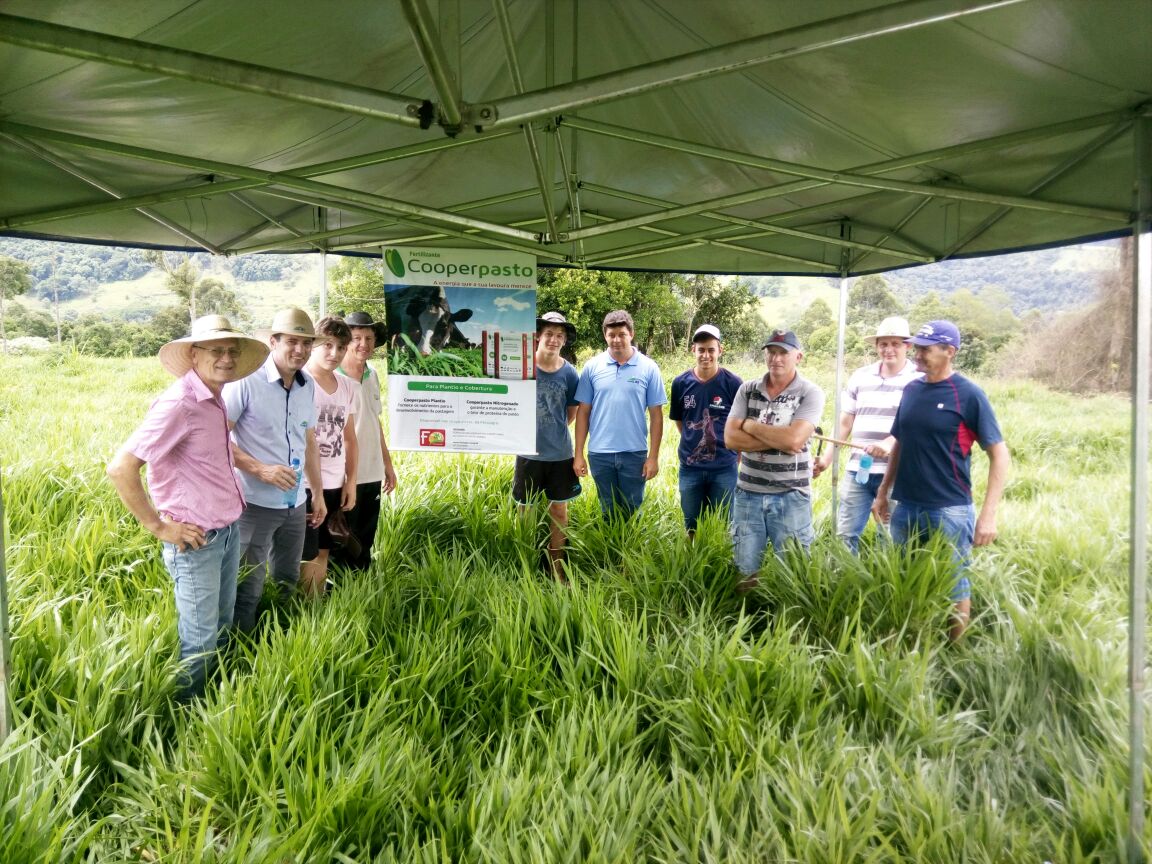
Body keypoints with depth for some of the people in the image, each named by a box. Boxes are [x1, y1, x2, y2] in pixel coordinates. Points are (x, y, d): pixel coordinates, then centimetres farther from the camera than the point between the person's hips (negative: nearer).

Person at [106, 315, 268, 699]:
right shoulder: (179, 402, -20)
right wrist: (159, 527, -17)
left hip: (228, 531, 8)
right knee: (199, 641, 6)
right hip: (196, 540, -8)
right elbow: (120, 468, -24)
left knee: (222, 629, 21)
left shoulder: (214, 400, 7)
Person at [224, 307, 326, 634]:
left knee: (287, 585, 20)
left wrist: (319, 492, 17)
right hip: (255, 504, -6)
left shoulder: (308, 385, 6)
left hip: (295, 505, 7)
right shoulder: (247, 380, -14)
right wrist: (261, 469, -22)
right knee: (247, 590, 4)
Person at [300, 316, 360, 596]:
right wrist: (314, 488, -13)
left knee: (323, 553, 14)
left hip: (335, 486, 6)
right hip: (304, 485, -5)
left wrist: (351, 482, 10)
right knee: (307, 557, 0)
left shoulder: (349, 388, 8)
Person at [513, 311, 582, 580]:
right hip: (529, 451, -1)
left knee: (559, 508, 10)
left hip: (560, 453, 1)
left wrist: (553, 432, 3)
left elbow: (571, 412, 8)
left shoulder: (569, 373, -5)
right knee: (525, 508, 11)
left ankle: (557, 564, 25)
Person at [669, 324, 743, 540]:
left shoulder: (733, 383, -9)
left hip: (724, 468, -2)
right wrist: (694, 443, 9)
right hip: (690, 467, 2)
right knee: (692, 527, 14)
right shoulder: (681, 383, -2)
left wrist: (732, 452, 3)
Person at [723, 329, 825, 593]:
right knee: (746, 569, 12)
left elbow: (793, 440, -22)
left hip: (791, 495, -3)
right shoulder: (747, 390, 3)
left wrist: (751, 425, -9)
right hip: (747, 492, 3)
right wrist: (779, 439, -14)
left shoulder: (811, 393, -7)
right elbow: (731, 438, -7)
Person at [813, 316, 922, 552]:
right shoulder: (860, 377, 10)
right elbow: (845, 422, 13)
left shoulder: (919, 378, -3)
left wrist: (891, 442, -29)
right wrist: (827, 458, 7)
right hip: (858, 470, 4)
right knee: (845, 532, 5)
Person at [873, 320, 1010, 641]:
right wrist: (883, 492, 15)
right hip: (905, 509, 6)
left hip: (950, 511, -5)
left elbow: (1000, 455, -10)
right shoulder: (911, 390, 6)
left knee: (953, 586, 7)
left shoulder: (968, 395, -10)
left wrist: (988, 515, -17)